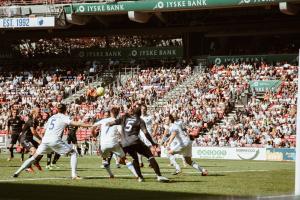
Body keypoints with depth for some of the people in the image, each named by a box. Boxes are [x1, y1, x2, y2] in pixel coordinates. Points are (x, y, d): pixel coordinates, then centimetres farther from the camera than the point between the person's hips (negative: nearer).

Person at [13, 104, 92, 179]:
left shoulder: (52, 117, 23)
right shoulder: (64, 117, 5)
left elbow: (45, 128, 27)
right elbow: (75, 123, -9)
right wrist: (89, 125, -8)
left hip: (45, 140, 6)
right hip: (55, 140, -6)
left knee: (34, 157, 16)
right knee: (73, 153, 6)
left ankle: (17, 172, 8)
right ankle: (74, 175, -5)